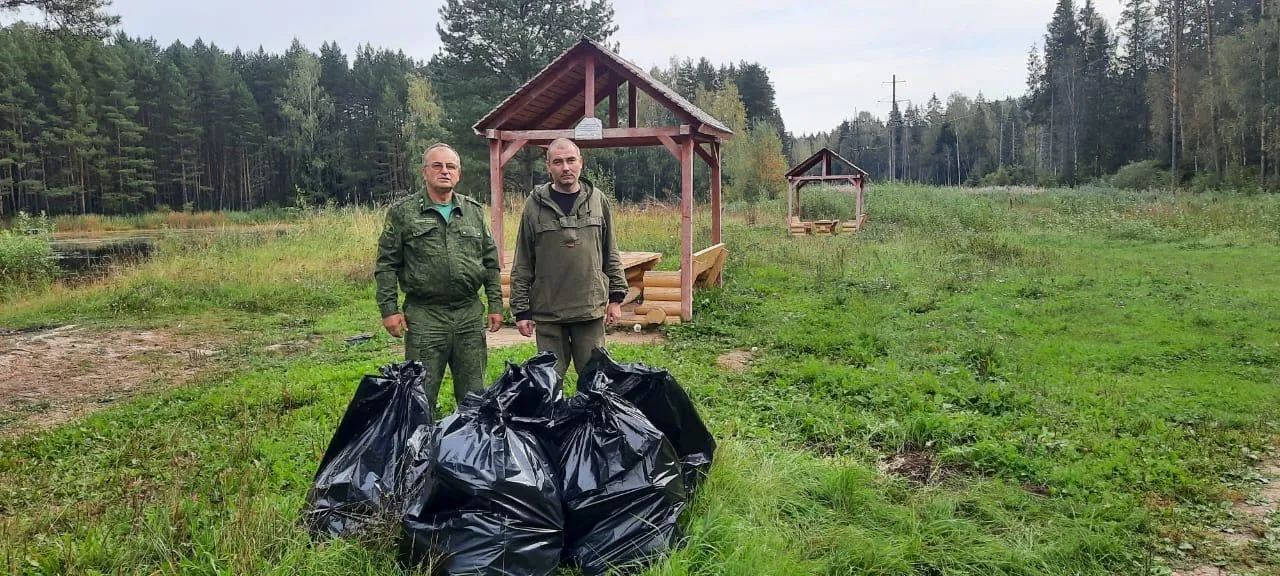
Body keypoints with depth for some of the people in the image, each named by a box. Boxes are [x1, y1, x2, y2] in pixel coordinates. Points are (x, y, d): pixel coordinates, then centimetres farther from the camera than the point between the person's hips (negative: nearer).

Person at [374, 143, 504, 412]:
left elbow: (490, 261, 15)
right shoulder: (402, 212, 1)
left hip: (469, 314, 3)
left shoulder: (474, 211, 11)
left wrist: (495, 304, 10)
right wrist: (389, 310, -5)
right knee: (421, 395, 2)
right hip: (424, 316, -3)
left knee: (474, 394, 11)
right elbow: (386, 265, 1)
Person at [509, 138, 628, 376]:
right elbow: (522, 264, 2)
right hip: (547, 312, -1)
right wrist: (521, 310, 0)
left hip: (592, 309, 1)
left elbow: (610, 253, 11)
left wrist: (616, 296, 8)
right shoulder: (535, 205, 0)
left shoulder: (598, 200, 5)